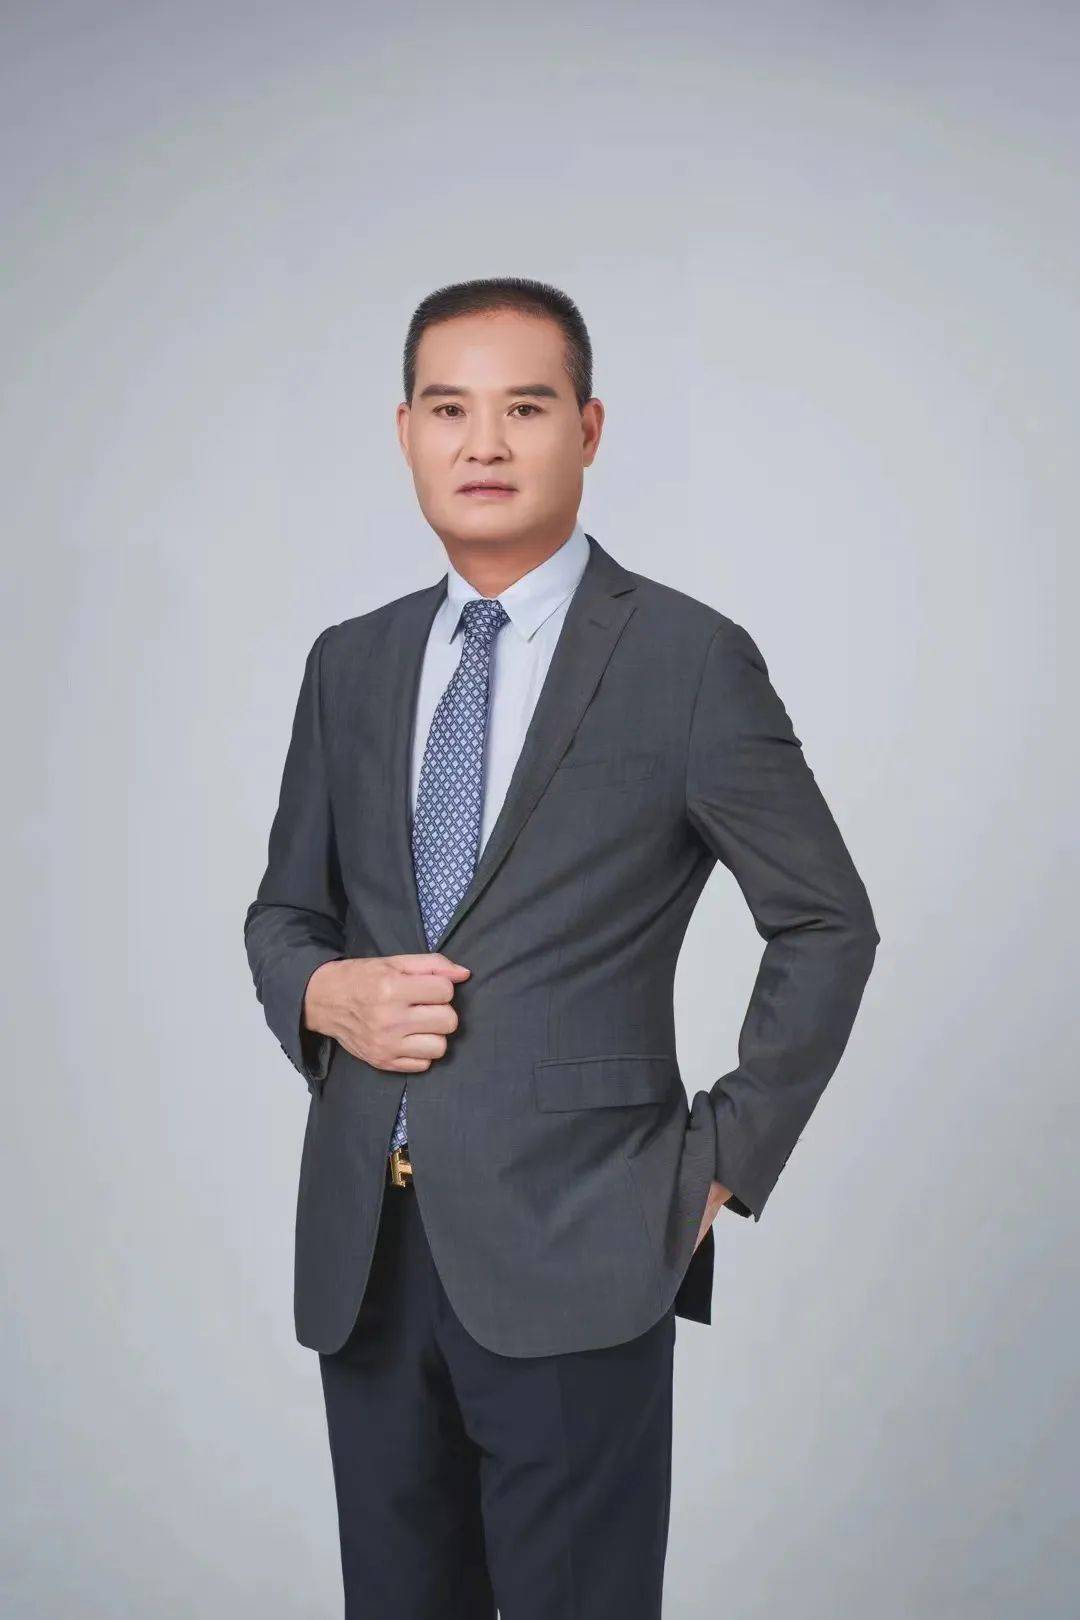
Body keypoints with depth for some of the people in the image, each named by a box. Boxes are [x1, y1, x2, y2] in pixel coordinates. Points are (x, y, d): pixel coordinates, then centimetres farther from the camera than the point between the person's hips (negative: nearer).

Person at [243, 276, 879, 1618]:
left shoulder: (690, 660, -4)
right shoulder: (349, 663, 10)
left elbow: (827, 926, 0)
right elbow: (282, 910, 17)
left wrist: (723, 1163, -4)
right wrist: (326, 992, -5)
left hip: (571, 1247, -4)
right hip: (363, 1245, 5)